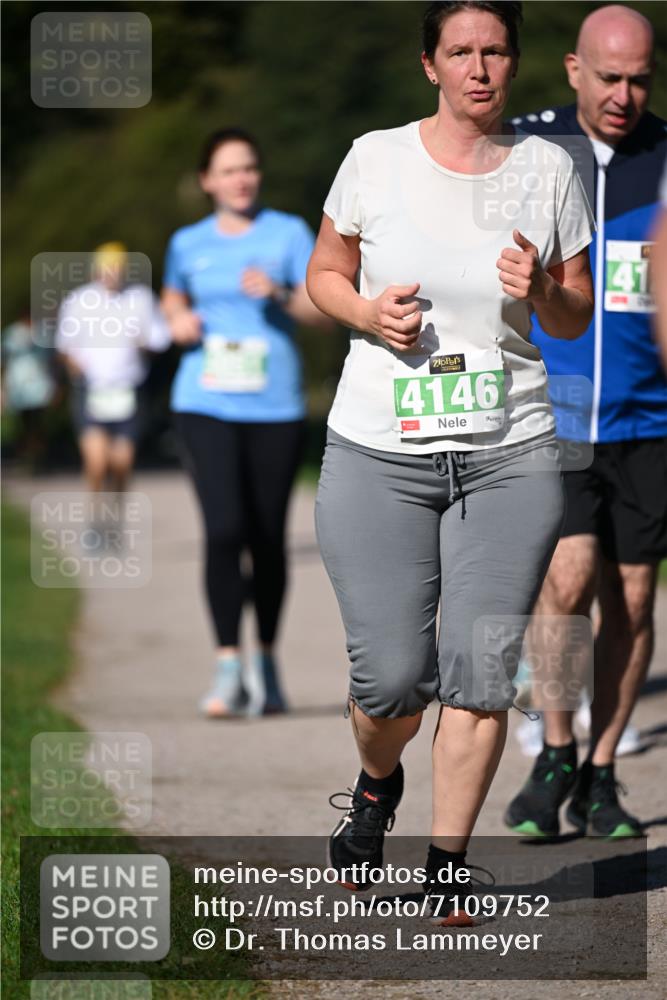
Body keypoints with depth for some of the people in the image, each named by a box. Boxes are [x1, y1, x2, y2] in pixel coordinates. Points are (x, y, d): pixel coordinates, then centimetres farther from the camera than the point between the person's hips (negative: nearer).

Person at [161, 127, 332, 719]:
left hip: (274, 404, 0)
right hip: (206, 402, 0)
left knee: (268, 537, 5)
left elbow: (323, 311, 1)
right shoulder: (188, 244, 11)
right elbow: (174, 296, 29)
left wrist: (279, 294, -17)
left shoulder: (289, 233, 5)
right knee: (224, 529, -15)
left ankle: (266, 663, 22)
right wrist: (178, 321, 7)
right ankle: (228, 669, -12)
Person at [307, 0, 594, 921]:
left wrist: (541, 291, -11)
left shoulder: (548, 169, 4)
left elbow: (577, 320, 11)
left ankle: (448, 863, 10)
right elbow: (324, 274, 13)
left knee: (482, 673, -5)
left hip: (511, 456, 1)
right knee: (392, 679, -3)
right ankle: (376, 784, 31)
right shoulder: (376, 159, 1)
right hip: (378, 454, -1)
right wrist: (368, 310, -8)